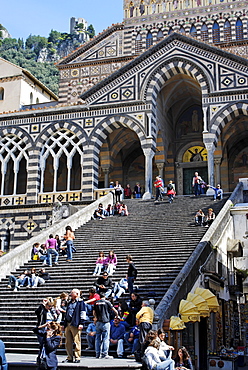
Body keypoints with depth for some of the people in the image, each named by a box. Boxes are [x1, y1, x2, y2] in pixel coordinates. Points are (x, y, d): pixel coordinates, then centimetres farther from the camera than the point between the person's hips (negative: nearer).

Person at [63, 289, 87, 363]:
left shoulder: (80, 302, -1)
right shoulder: (70, 303, 23)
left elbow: (83, 313, -7)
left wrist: (81, 323, -14)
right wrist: (65, 324, 23)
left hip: (75, 325, -8)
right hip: (68, 324, 8)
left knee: (77, 342, -6)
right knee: (68, 342, 8)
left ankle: (77, 358, -2)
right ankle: (69, 358, 14)